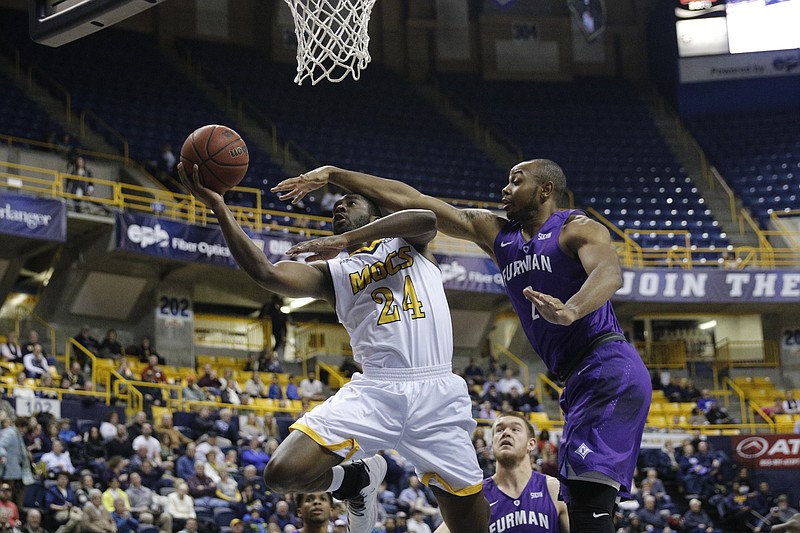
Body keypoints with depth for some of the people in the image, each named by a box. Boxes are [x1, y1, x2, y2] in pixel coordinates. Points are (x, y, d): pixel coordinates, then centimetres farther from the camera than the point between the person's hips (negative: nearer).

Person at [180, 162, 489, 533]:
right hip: (374, 390, 2)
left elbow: (427, 217, -9)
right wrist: (218, 207, -7)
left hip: (437, 393, -1)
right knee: (283, 473, -16)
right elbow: (266, 273, 0)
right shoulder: (330, 271, 17)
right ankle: (357, 479, 13)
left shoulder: (407, 240, 16)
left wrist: (347, 239, -14)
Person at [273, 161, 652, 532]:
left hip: (610, 367, -9)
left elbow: (609, 273, -27)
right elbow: (409, 201, 12)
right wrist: (332, 175, 11)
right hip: (579, 378, 9)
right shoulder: (495, 233, 15)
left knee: (588, 491, -20)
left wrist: (570, 311, -47)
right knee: (582, 500, 7)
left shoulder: (578, 229, -5)